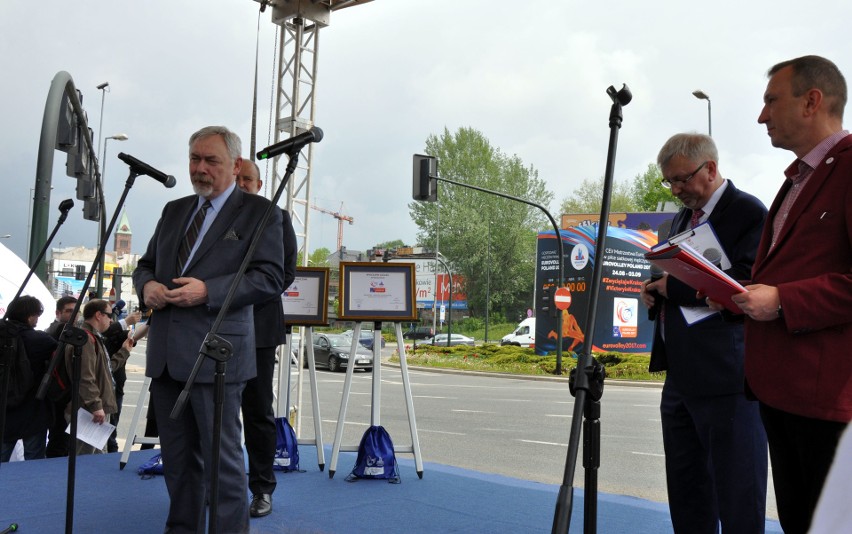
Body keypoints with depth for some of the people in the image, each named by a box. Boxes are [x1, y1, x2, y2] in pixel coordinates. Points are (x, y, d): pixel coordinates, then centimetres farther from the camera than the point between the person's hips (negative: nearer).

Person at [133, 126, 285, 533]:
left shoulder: (259, 213, -2)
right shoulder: (174, 210, 19)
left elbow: (271, 278, -11)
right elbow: (146, 265, 23)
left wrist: (207, 291, -20)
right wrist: (147, 285, -1)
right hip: (166, 354, 7)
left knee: (221, 455, -2)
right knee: (176, 455, 16)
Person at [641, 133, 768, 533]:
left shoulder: (749, 212, -8)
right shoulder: (682, 218, 19)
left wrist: (674, 286, -16)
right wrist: (656, 290, 6)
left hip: (725, 376, -8)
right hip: (680, 376, 9)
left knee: (737, 497, 1)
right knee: (685, 493, 16)